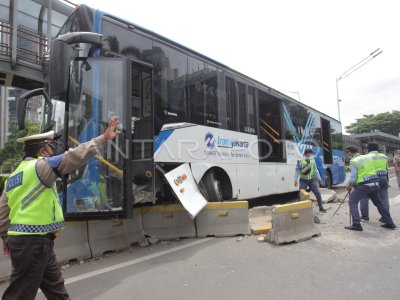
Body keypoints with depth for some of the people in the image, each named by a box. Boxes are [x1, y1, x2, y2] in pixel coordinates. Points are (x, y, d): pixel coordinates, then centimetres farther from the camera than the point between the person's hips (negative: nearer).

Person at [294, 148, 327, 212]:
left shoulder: (312, 160, 4)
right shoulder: (300, 161, -7)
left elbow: (315, 170, 9)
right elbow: (297, 170, -6)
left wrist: (319, 178, 6)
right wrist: (296, 179, -12)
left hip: (312, 180, 3)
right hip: (303, 180, -3)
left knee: (318, 194, 3)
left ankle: (321, 208, 22)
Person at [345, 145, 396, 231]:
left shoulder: (353, 161, -11)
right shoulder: (369, 157, 9)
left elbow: (353, 177, -14)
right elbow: (373, 169, 18)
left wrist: (349, 186, 1)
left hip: (363, 185, -7)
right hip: (375, 183, 7)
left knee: (352, 202, 2)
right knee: (378, 203, 23)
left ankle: (356, 224, -6)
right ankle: (389, 223, 32)